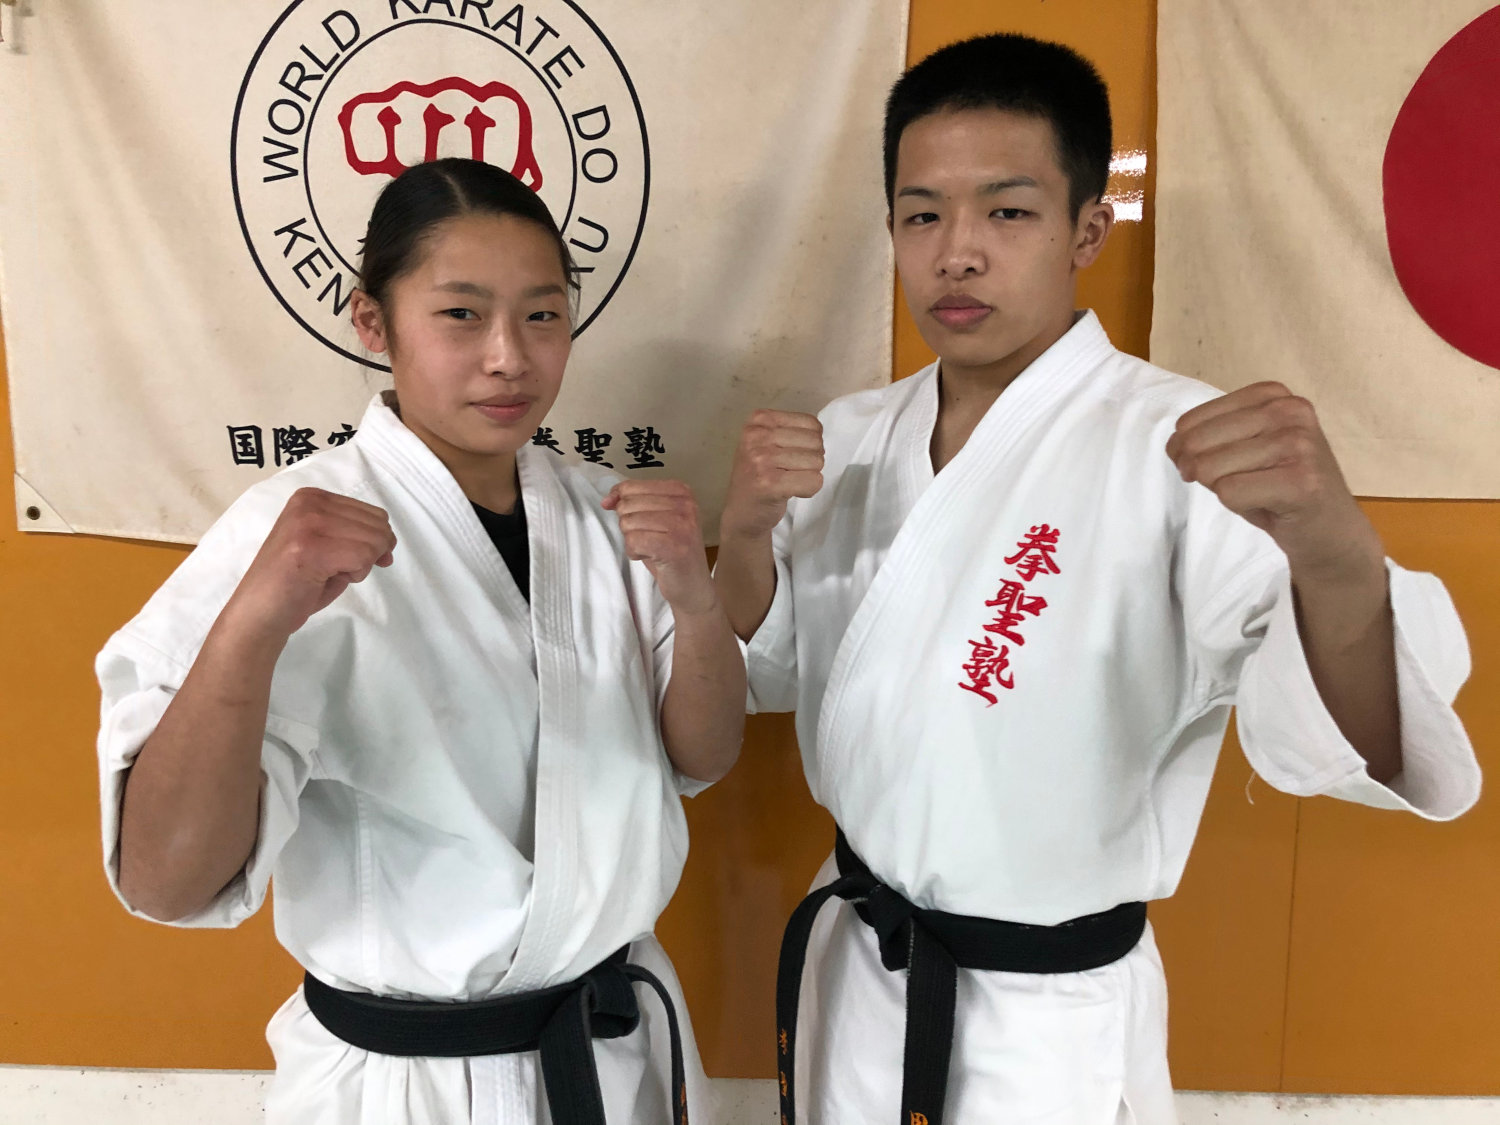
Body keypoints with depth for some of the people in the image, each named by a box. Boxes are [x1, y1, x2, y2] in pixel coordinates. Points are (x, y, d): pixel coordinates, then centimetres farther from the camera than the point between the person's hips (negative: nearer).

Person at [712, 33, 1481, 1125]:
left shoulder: (1184, 447, -20)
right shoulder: (850, 439, -2)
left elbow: (1344, 746, -31)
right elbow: (772, 674, 4)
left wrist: (1338, 558, -52)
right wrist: (744, 533, -16)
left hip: (1052, 1023, -4)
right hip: (850, 973, 5)